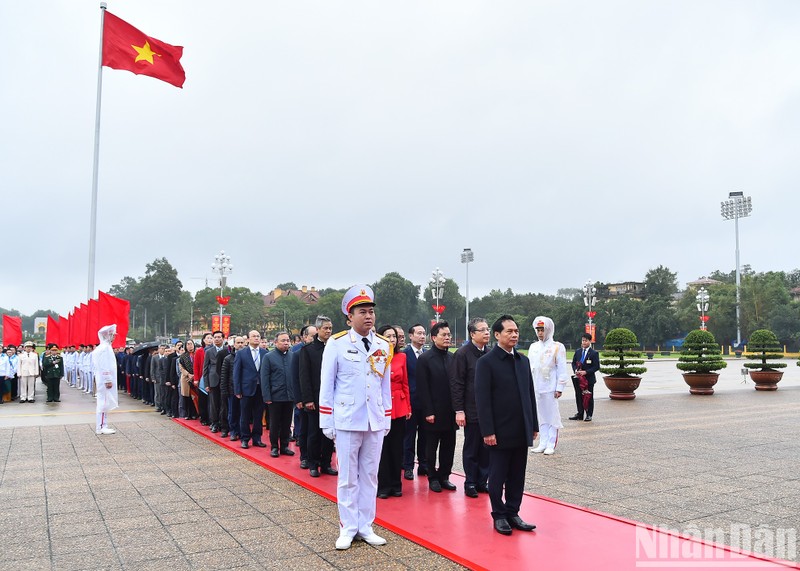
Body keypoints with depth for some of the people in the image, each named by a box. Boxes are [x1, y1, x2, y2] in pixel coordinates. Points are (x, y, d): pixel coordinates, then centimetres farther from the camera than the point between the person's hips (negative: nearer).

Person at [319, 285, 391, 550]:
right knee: (348, 477, 7)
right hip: (347, 421, -3)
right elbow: (326, 386, -3)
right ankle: (348, 528, 19)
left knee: (370, 476, 11)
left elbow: (386, 386, 10)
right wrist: (326, 422, -4)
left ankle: (365, 527, 23)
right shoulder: (336, 344, -7)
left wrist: (388, 419, 10)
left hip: (375, 422, 4)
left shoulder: (384, 346, 5)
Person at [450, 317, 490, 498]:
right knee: (471, 449, 6)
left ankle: (482, 481, 22)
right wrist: (459, 411, -13)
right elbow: (456, 384, -11)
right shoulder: (462, 353, -9)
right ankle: (470, 483, 19)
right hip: (472, 411, -5)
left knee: (486, 448, 10)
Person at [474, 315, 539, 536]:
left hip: (522, 432, 6)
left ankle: (513, 513, 25)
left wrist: (534, 425, 11)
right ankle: (499, 515, 20)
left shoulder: (524, 360, 11)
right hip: (500, 432, -5)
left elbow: (530, 394, 14)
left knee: (517, 477, 12)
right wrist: (488, 431, -16)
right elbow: (482, 399, -12)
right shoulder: (486, 362, -8)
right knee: (498, 476, 6)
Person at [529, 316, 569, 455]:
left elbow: (562, 369, -5)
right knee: (541, 417, 9)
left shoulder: (557, 347, -3)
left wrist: (559, 388, -9)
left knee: (552, 416, -1)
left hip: (550, 388, -5)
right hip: (536, 388, 5)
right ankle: (543, 444, 16)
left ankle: (551, 445, 5)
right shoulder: (533, 347, 12)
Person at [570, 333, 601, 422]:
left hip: (589, 379, -4)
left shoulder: (594, 353, -5)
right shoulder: (578, 352, 10)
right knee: (579, 397, 8)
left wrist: (586, 372, -18)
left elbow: (596, 367, -8)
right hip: (578, 378, 4)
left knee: (589, 397, 4)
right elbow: (573, 363, 14)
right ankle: (580, 414, 17)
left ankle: (589, 415, 14)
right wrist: (575, 370, -7)